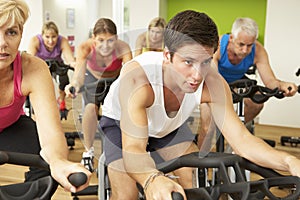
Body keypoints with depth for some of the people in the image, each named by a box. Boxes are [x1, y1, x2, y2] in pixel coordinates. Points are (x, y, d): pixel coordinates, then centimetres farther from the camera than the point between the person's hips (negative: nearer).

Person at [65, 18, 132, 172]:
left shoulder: (123, 48, -37)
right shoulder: (85, 48, -37)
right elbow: (80, 69, -53)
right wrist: (75, 84, -75)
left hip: (116, 80, 1)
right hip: (93, 78, 0)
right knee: (91, 108, -26)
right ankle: (88, 151, -3)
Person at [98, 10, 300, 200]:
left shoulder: (212, 84, -31)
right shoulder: (137, 77, -43)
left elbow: (242, 139, -31)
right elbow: (132, 148, -51)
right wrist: (153, 179, -73)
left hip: (168, 125, 3)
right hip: (120, 121, -3)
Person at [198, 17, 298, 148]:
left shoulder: (258, 51, -27)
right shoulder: (217, 45, -36)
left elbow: (270, 80, -28)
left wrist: (281, 85, -53)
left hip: (237, 80, 4)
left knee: (257, 104, -21)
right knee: (207, 129, -16)